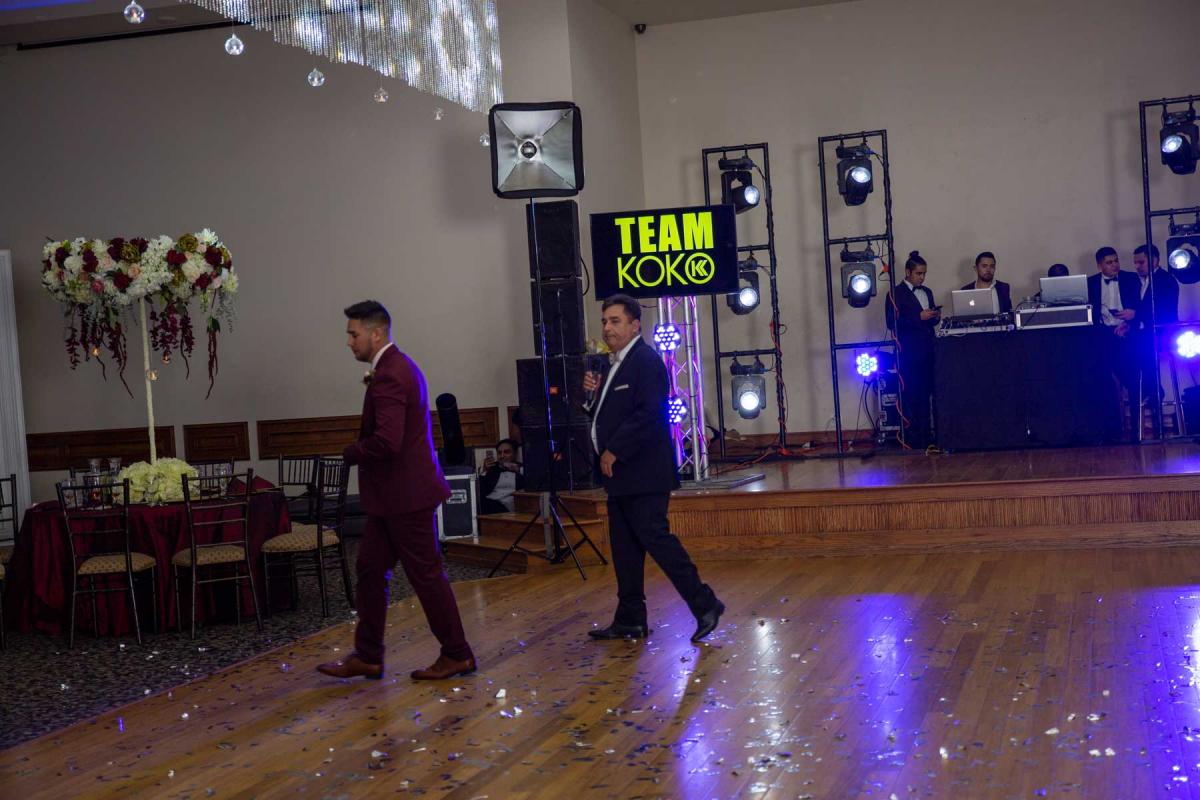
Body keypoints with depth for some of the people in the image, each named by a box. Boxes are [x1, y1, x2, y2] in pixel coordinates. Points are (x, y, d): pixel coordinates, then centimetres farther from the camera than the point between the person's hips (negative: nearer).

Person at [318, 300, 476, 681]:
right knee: (370, 569, 12)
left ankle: (456, 655, 12)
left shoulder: (388, 377, -20)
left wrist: (351, 453, -12)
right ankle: (367, 657, 20)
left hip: (406, 494, -11)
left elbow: (387, 441, -30)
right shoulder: (398, 366, 13)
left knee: (426, 575, 0)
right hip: (394, 495, 11)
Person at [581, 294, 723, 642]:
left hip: (643, 473, -10)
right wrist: (595, 393, 2)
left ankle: (705, 605, -2)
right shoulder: (618, 365, 18)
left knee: (654, 537, -11)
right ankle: (630, 621, 16)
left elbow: (649, 413, -22)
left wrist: (614, 451, -18)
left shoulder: (646, 360, -12)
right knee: (624, 547, 10)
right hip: (621, 474, 10)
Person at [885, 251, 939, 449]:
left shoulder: (927, 292, 19)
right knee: (911, 394, -7)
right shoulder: (896, 293, -3)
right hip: (909, 352, -7)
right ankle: (912, 437, -4)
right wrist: (919, 317, -16)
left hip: (927, 350, 7)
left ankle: (925, 436, 12)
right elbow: (892, 323, -11)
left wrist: (934, 317, 2)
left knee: (925, 394, 7)